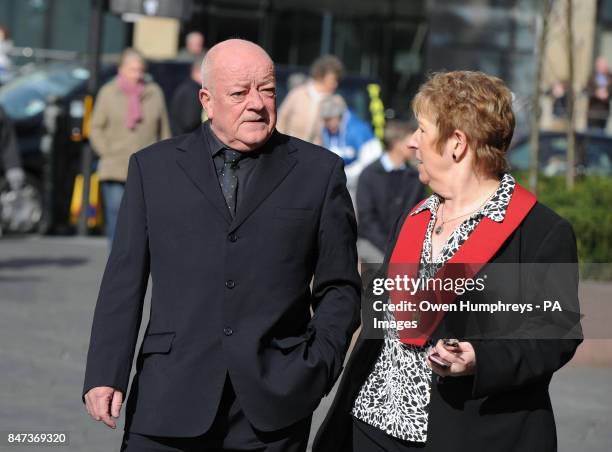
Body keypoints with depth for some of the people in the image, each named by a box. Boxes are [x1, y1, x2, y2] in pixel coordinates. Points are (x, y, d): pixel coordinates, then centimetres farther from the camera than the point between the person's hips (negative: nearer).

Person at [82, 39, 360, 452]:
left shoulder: (320, 171, 8)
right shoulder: (154, 167, 10)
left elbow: (339, 288, 9)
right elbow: (124, 281, 7)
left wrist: (318, 370, -2)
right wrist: (106, 374, -1)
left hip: (273, 405, 0)